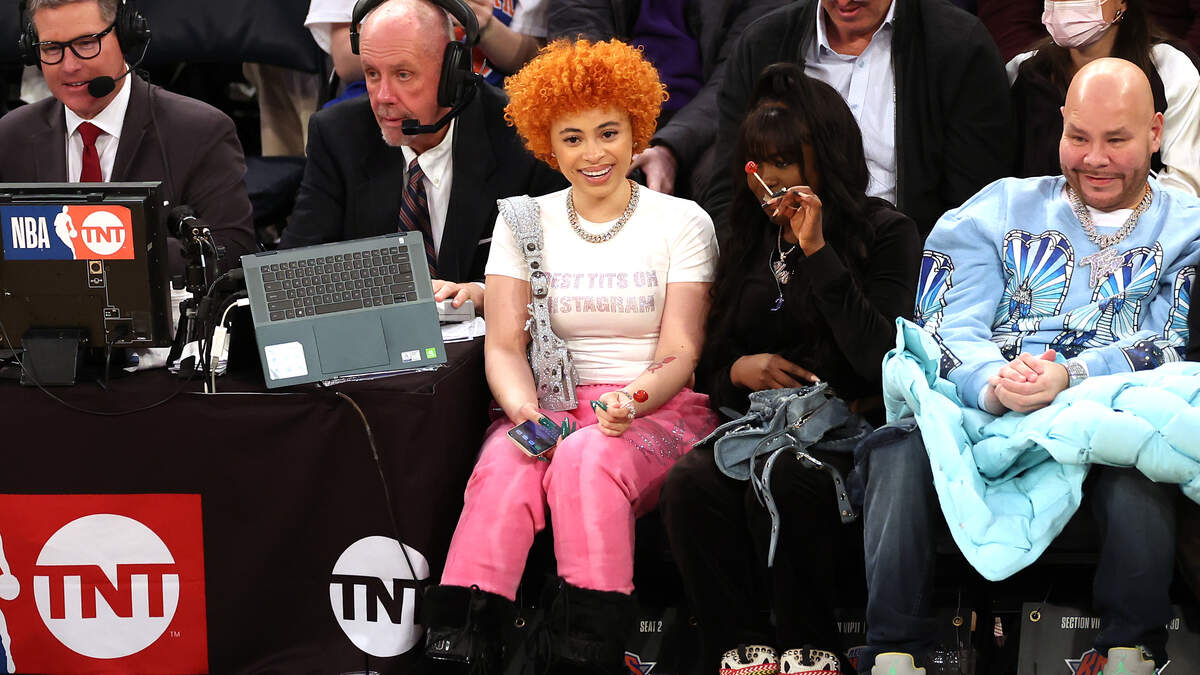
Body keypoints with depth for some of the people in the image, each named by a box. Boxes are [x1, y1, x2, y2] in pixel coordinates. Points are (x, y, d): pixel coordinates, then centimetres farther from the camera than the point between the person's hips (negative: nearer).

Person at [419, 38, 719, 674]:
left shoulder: (681, 222, 6)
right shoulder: (523, 223, 13)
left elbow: (679, 356, 0)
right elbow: (504, 344, 5)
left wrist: (631, 402, -21)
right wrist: (524, 411, -17)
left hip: (656, 411, -2)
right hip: (549, 404, 2)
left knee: (589, 460, -36)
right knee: (505, 467, -33)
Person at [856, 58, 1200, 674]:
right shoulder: (1001, 210, 20)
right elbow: (951, 328, 7)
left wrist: (1070, 378, -19)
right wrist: (991, 384, -18)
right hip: (982, 416, 2)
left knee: (1138, 459, -39)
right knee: (903, 448, -31)